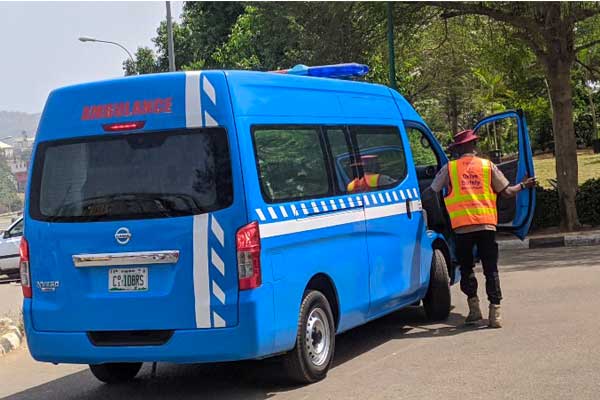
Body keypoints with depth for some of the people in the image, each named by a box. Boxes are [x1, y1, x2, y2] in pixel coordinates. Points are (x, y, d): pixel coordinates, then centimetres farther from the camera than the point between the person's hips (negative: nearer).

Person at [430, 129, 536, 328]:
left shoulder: (449, 168, 6)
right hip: (486, 223, 1)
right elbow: (506, 192, 11)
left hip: (462, 226, -1)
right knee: (491, 270, 5)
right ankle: (495, 313, -1)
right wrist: (523, 185, 29)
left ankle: (474, 307, 7)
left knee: (466, 267, 15)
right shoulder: (488, 165, 9)